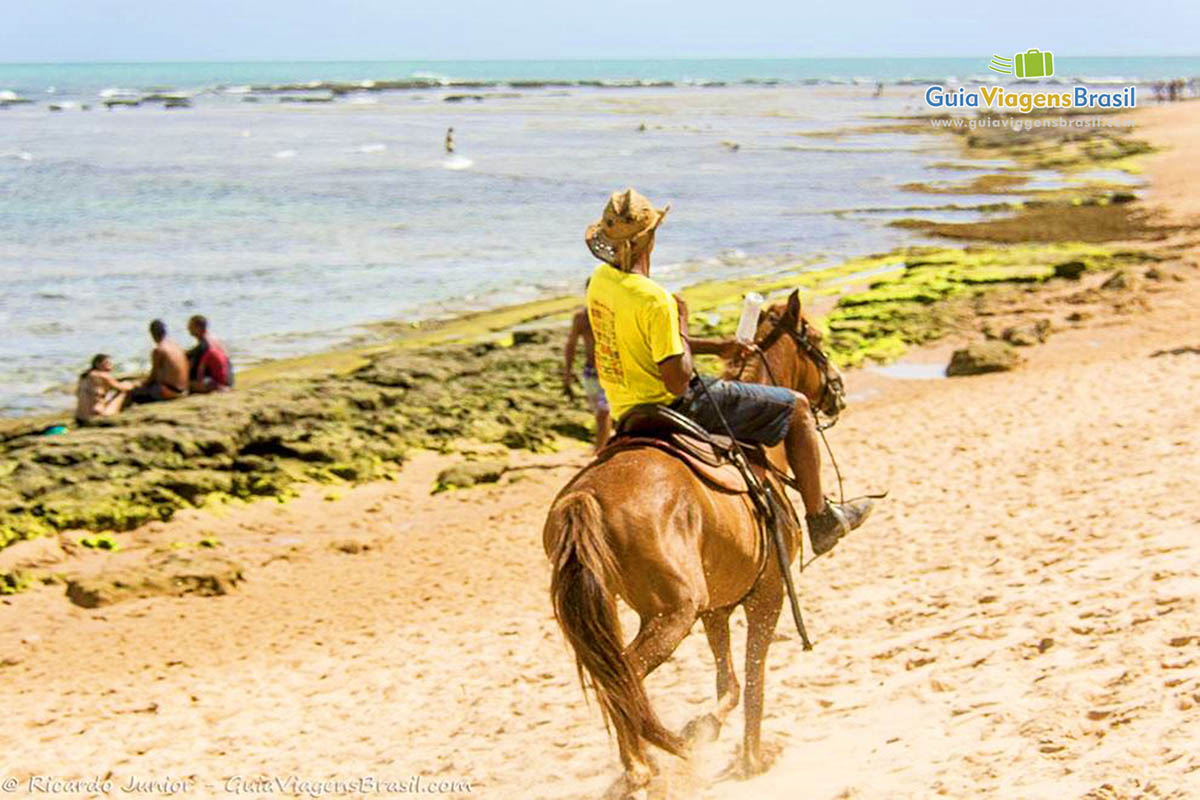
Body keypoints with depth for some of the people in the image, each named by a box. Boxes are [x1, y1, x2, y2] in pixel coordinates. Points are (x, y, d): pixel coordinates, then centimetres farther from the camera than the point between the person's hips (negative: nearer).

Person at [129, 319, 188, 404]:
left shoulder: (158, 351, -15)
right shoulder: (177, 346, 9)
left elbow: (153, 376, -9)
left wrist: (142, 386, 9)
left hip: (169, 392, -8)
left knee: (133, 394, -1)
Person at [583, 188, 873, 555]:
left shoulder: (600, 279, 1)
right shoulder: (654, 299, -28)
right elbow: (678, 381, -26)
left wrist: (716, 347, 13)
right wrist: (681, 321, -12)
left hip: (626, 411, 9)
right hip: (674, 410, -9)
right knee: (796, 406, 4)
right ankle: (820, 519, 13)